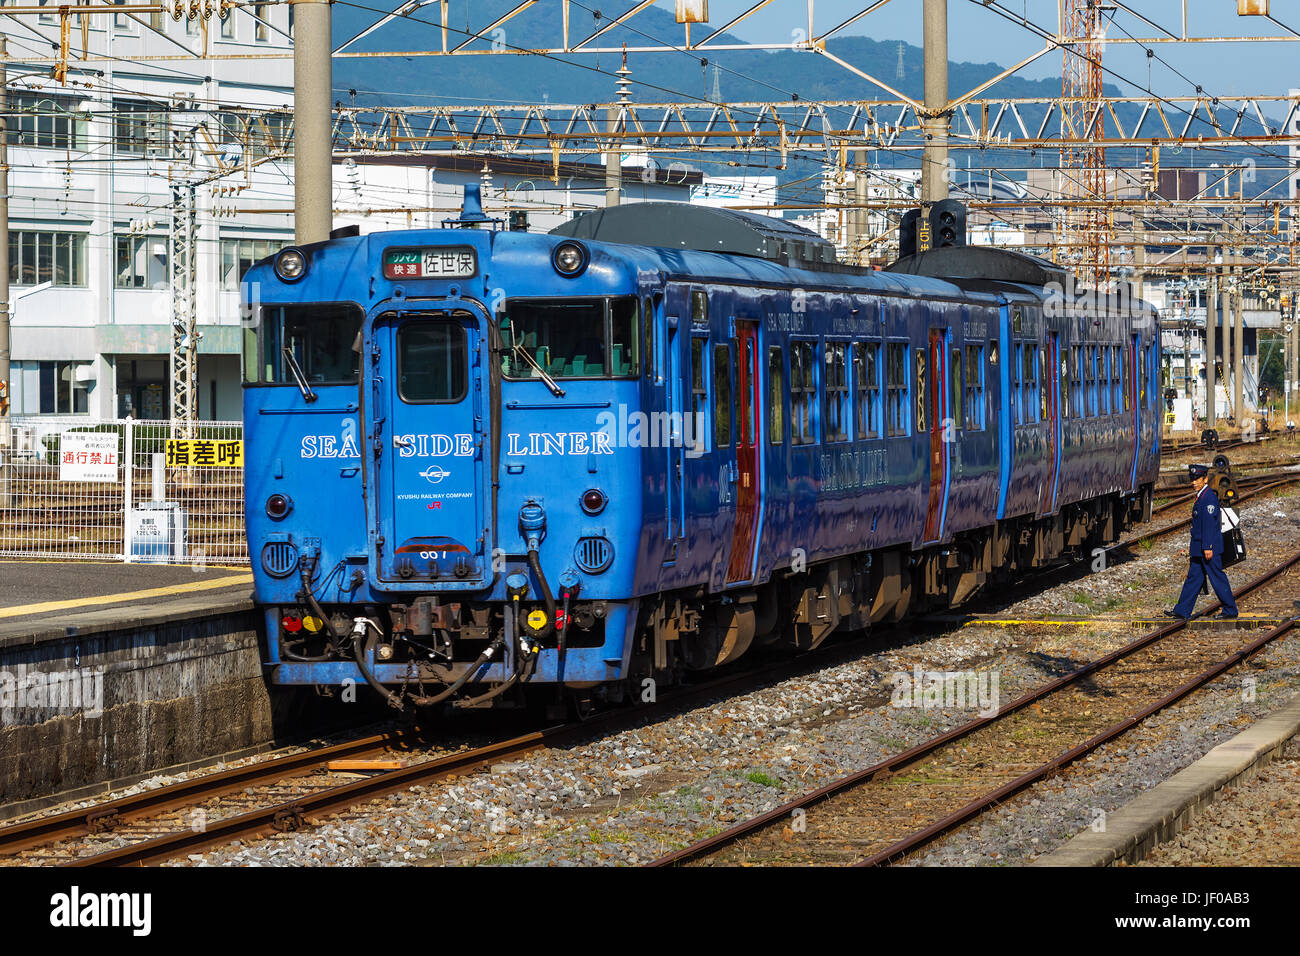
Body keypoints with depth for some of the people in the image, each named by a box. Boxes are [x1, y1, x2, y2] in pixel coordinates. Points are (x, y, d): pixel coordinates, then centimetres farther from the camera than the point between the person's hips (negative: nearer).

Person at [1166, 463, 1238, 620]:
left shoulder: (1209, 497, -18)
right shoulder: (1201, 496, 14)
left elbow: (1209, 523, -22)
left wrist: (1208, 547, -23)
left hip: (1209, 548, -10)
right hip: (1199, 548, 10)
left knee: (1218, 578, -2)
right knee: (1193, 577, 10)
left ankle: (1230, 611, 7)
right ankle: (1182, 611, 13)